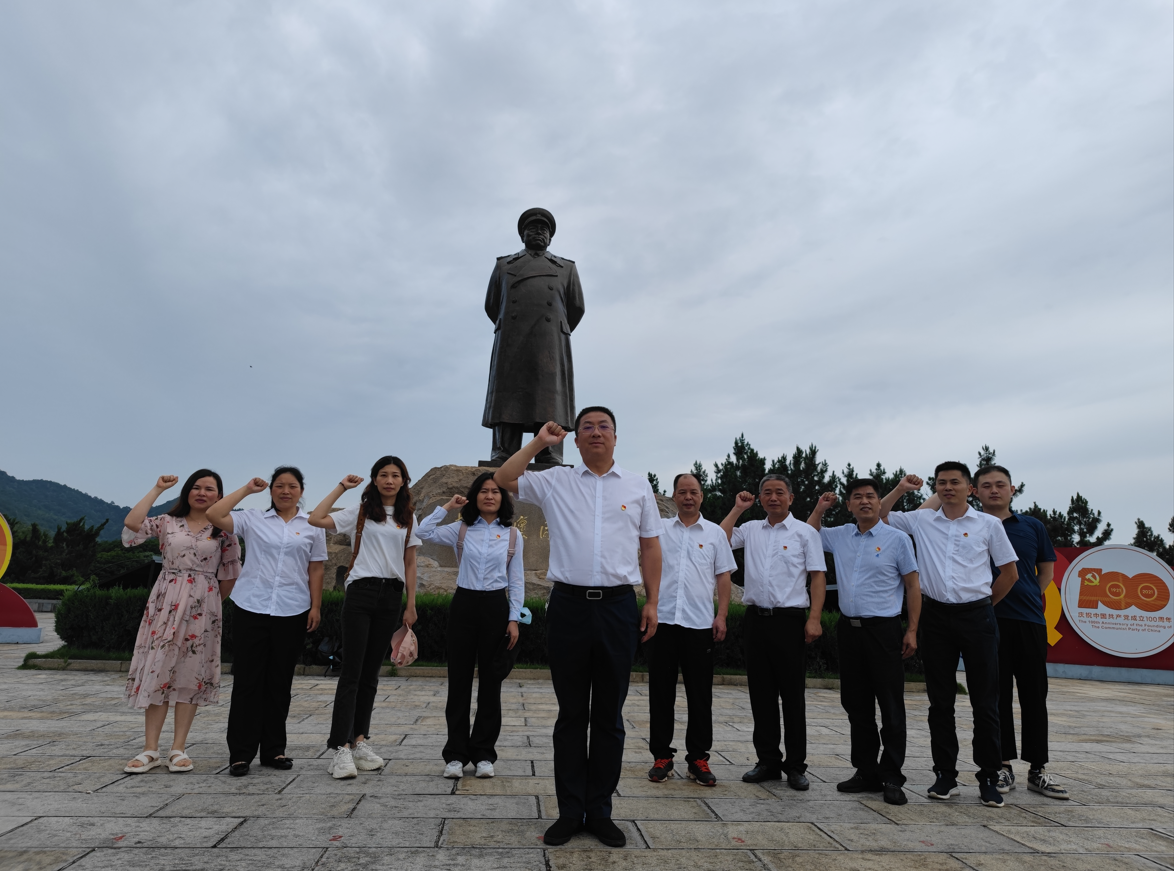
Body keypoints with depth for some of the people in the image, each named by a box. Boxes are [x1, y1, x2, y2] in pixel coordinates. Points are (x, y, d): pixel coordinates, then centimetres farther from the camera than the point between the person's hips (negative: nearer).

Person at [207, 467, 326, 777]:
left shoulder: (312, 526, 8)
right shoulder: (252, 519, 6)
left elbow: (315, 570, 7)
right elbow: (214, 515, -7)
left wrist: (315, 607, 1)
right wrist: (246, 489, -2)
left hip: (292, 612, 1)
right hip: (251, 608, -1)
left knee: (280, 682, 9)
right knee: (246, 680, 1)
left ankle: (273, 749, 20)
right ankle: (240, 753, 11)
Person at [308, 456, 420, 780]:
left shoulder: (408, 519, 12)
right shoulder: (360, 511, 3)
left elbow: (410, 564, 13)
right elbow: (316, 519, -9)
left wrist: (411, 604, 9)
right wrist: (341, 487, -3)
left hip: (391, 596, 3)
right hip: (361, 592, -3)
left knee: (371, 672, 10)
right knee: (352, 671, -6)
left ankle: (360, 740, 18)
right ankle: (340, 747, -5)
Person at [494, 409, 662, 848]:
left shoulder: (638, 485, 9)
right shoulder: (555, 481, 8)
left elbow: (650, 547, 10)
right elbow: (502, 479, 2)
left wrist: (652, 602, 4)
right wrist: (538, 443, 1)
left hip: (618, 606, 1)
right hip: (569, 604, 0)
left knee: (609, 716, 9)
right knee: (571, 714, 9)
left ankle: (599, 810, 22)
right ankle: (570, 811, 20)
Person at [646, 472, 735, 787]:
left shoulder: (715, 533, 8)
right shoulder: (659, 528, 9)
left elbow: (723, 576, 8)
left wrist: (722, 615, 0)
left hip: (700, 623, 0)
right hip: (663, 619, 0)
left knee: (700, 694, 6)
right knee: (661, 691, 6)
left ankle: (698, 759, 18)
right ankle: (661, 756, 18)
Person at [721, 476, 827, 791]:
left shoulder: (805, 532, 2)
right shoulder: (751, 529, 13)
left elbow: (818, 576, -2)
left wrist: (814, 619, -12)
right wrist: (737, 509, 8)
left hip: (789, 619, -4)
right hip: (756, 618, 4)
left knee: (792, 694, 2)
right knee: (761, 693, 9)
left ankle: (796, 765, 13)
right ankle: (768, 761, 19)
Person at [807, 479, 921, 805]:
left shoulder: (897, 539, -2)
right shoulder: (840, 536, 10)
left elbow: (912, 586, -1)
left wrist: (912, 630, -7)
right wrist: (819, 510, 13)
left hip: (883, 630, -5)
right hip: (849, 628, 5)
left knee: (891, 707, 0)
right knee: (856, 705, 11)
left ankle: (891, 777, 10)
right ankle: (866, 771, 22)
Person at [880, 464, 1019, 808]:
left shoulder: (989, 524, 3)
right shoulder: (920, 520, 6)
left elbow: (1009, 572, 9)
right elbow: (878, 516, 9)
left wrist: (983, 604, 9)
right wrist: (900, 489, 0)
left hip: (976, 616, -1)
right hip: (936, 616, 2)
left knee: (985, 701, 3)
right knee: (940, 701, 7)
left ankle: (989, 778, 15)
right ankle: (945, 775, 17)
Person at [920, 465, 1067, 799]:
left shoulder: (1032, 526, 11)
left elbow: (1047, 569, 19)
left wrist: (1028, 598, 10)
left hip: (1030, 620, 2)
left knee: (1034, 695, 6)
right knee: (997, 695, 4)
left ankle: (1037, 770, 17)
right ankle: (1003, 767, 14)